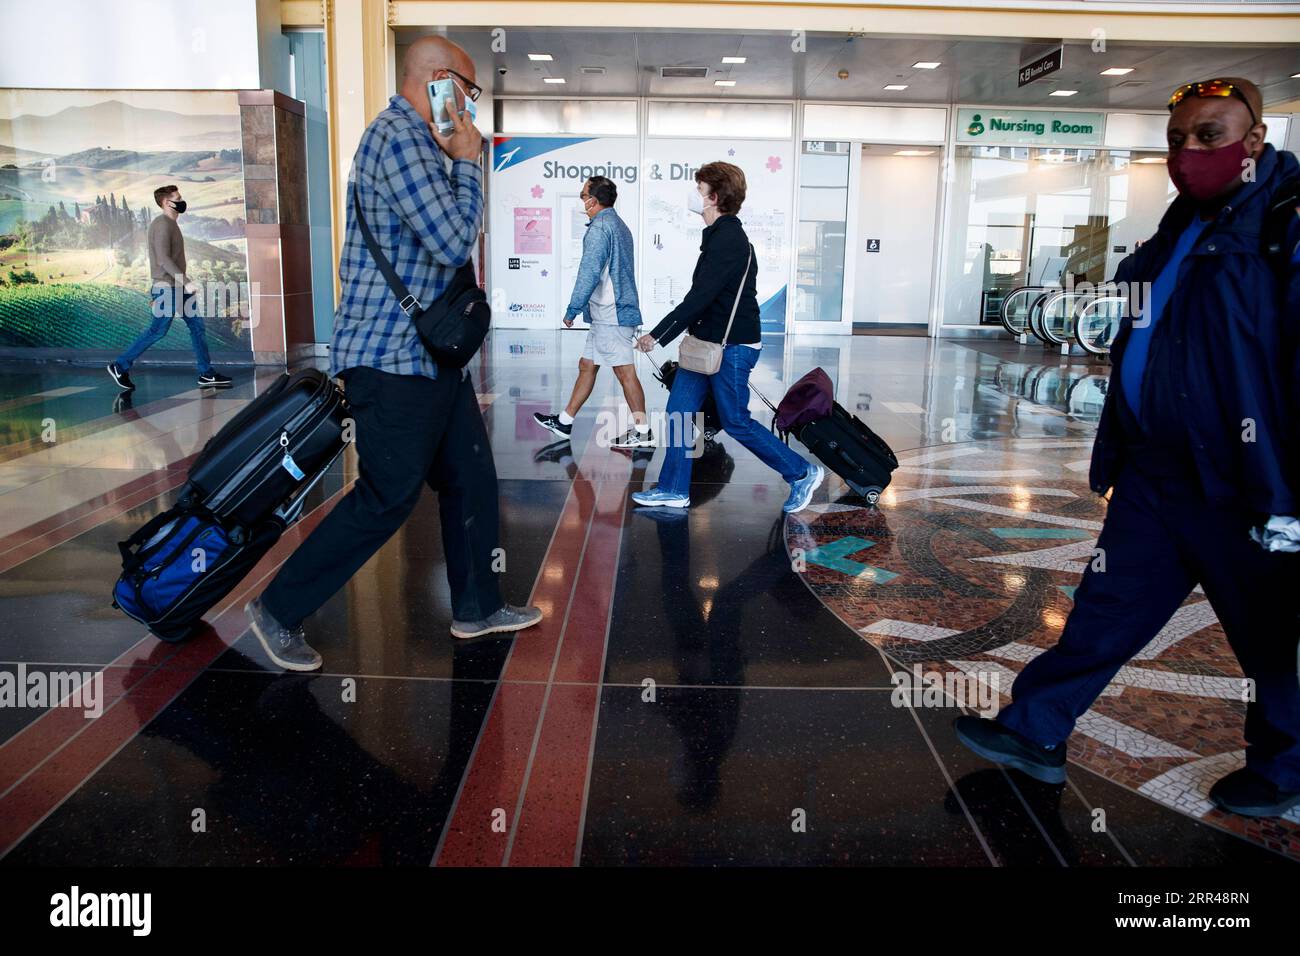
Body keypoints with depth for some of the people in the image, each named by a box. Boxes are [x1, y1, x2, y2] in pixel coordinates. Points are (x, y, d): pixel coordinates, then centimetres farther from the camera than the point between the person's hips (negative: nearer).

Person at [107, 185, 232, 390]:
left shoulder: (170, 224, 16)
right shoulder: (162, 224, -14)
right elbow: (164, 259, -23)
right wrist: (186, 282, -26)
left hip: (178, 287, 10)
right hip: (167, 288, -10)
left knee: (197, 325, 5)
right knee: (158, 331, -4)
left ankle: (207, 374, 6)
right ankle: (120, 366, 8)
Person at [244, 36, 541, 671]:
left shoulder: (418, 141, 19)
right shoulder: (400, 136, -15)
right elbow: (453, 242, -19)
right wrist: (466, 163, -8)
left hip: (430, 352, 11)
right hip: (393, 359, -11)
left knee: (470, 476, 12)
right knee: (386, 498, -4)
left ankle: (476, 607, 26)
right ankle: (279, 611, 13)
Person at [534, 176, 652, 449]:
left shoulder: (599, 228, -13)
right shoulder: (620, 226, 18)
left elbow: (589, 274, -20)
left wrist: (572, 310, -13)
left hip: (610, 316, -10)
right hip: (608, 315, 10)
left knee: (625, 373, -6)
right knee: (586, 366, 15)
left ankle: (642, 432, -1)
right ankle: (564, 421, 23)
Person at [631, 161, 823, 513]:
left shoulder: (728, 240, -20)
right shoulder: (720, 234, 12)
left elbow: (699, 297, -24)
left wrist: (658, 335, -20)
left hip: (731, 347, -10)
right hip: (707, 343, 10)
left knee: (737, 423, 0)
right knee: (678, 411, 9)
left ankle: (802, 473, 14)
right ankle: (674, 489, 18)